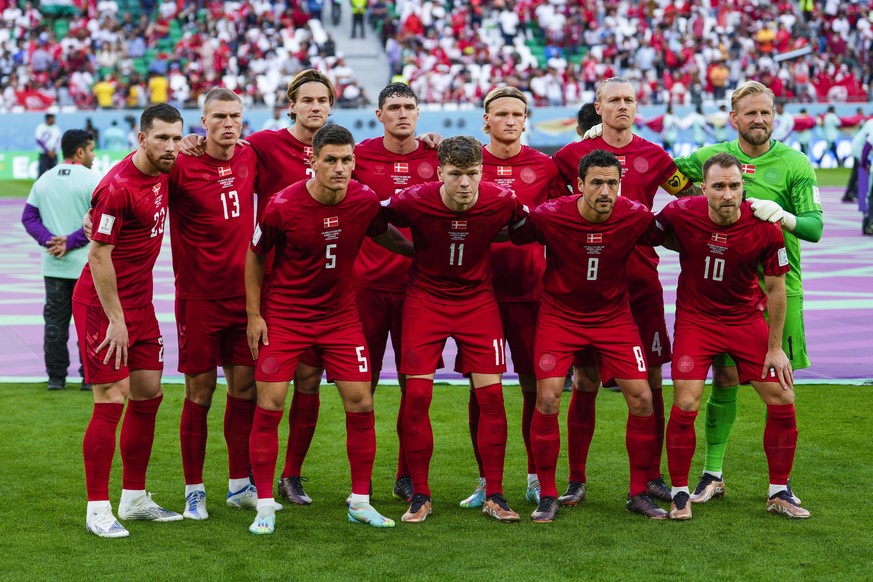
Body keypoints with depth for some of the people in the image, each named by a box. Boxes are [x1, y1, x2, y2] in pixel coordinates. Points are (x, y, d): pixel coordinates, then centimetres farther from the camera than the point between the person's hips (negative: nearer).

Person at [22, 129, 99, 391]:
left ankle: (56, 377, 13)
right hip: (86, 265, -5)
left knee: (54, 321, 10)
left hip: (53, 266, 5)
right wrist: (71, 242, -14)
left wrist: (49, 240, -7)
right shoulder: (93, 180, -10)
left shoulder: (44, 180, 8)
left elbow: (28, 217, 5)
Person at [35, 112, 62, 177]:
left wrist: (53, 150, -9)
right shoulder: (40, 127, -4)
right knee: (42, 171, -11)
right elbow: (39, 140, -11)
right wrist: (48, 150, -16)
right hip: (44, 154, -4)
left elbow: (59, 140, 8)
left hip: (54, 154, 5)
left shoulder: (56, 129, 10)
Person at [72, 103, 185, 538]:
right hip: (103, 304, -9)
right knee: (111, 401, -9)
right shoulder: (117, 187, -20)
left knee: (148, 396, 11)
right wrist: (115, 320, -18)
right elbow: (99, 257, -19)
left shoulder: (161, 171, 4)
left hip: (140, 302, 9)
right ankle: (97, 510, -1)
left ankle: (134, 499, 22)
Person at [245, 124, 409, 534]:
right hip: (284, 313, -3)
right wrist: (253, 315, -4)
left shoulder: (365, 201, -9)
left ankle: (360, 502, 13)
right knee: (269, 405, -8)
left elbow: (382, 235, 15)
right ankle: (265, 507, 3)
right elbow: (255, 256, -3)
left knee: (360, 403, -1)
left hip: (339, 313, 3)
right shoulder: (283, 206, -17)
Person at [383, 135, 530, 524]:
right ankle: (420, 496, 5)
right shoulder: (413, 201, -20)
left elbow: (525, 227, 7)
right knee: (417, 394, -8)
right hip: (425, 298, -1)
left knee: (491, 394, -6)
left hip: (478, 299, 1)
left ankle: (494, 496, 6)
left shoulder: (502, 202, -16)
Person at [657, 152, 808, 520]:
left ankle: (779, 493, 16)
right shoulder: (681, 213, -19)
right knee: (685, 406, -12)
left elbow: (776, 287, -6)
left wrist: (775, 348, -4)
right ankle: (680, 494, 6)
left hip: (747, 320, 1)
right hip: (695, 319, -1)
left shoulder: (765, 228, -18)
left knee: (782, 401, -1)